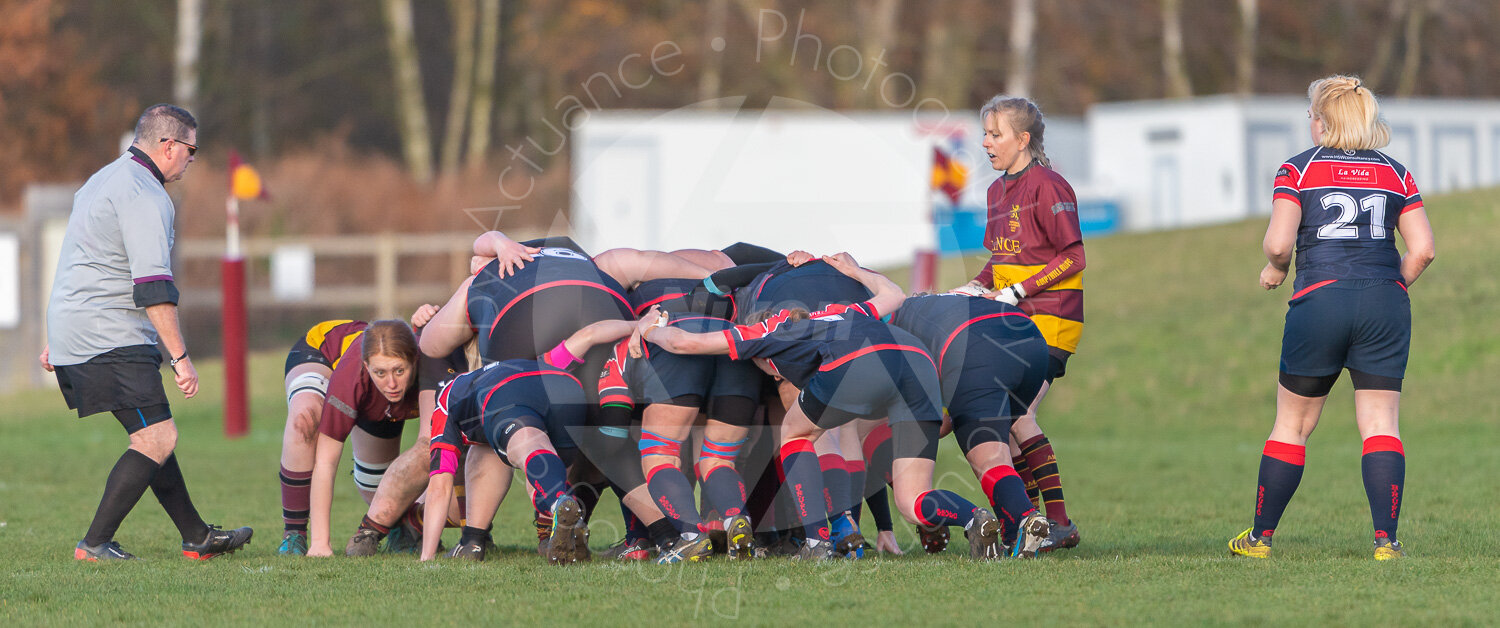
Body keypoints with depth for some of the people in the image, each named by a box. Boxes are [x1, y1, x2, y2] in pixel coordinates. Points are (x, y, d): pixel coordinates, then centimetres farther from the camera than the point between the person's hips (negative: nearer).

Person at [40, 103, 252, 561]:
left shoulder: (105, 180, 20)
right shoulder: (145, 195, -14)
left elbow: (82, 265, 28)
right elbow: (153, 287, -23)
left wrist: (57, 339, 33)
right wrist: (180, 357, -23)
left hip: (72, 332, 11)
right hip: (110, 340, -11)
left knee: (153, 436, 16)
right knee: (158, 440, -12)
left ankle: (196, 538, 22)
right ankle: (95, 544, -14)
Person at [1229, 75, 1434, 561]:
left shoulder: (1298, 170, 2)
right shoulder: (1396, 174, 10)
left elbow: (1279, 242, -9)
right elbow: (1423, 248, 4)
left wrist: (1275, 269, 12)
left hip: (1320, 300, -2)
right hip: (1385, 303, 2)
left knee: (1292, 424, 9)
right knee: (1380, 424, 2)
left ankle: (1261, 536, 16)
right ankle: (1386, 537, -11)